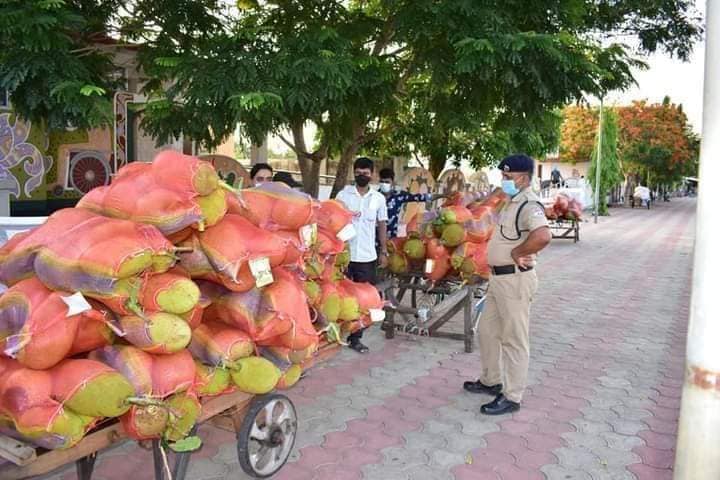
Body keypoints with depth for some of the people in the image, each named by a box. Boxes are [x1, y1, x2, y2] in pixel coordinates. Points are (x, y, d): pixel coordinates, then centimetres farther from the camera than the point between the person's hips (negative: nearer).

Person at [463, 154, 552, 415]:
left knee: (514, 339, 1)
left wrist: (516, 253, -24)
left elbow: (543, 236, -38)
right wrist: (513, 253, 8)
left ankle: (512, 397, 13)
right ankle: (491, 381, 36)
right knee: (487, 330, 20)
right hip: (499, 277, 10)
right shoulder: (513, 202, 13)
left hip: (515, 280, -10)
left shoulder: (529, 204, -19)